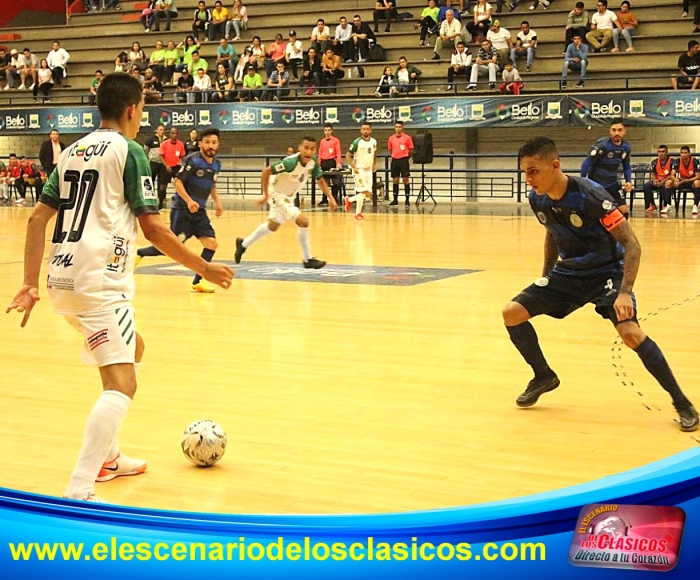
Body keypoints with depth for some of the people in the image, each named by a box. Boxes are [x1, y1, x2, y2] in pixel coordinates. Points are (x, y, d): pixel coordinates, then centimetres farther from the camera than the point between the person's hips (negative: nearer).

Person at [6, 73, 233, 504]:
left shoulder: (74, 150, 18)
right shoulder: (128, 150, -3)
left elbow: (38, 218, 12)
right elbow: (153, 229, -8)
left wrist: (30, 285, 10)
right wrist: (205, 269, 1)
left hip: (62, 278, 9)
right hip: (100, 279, -9)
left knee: (131, 350, 28)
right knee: (121, 383, -12)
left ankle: (109, 457, 33)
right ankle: (78, 494, -25)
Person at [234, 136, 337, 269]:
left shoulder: (313, 161, -16)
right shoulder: (291, 162, -34)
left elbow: (320, 180, -1)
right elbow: (266, 171, -29)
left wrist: (330, 198, -9)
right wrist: (265, 195, -23)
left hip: (289, 195, 8)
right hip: (277, 194, -8)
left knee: (273, 226, 26)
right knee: (303, 221, -20)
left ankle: (243, 244, 45)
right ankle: (308, 259, -6)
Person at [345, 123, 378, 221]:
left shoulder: (374, 141, 3)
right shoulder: (357, 142, -14)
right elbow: (348, 156, -10)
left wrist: (374, 164, 9)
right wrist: (354, 167, -21)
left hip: (369, 170, 6)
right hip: (359, 170, -6)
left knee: (368, 194, 3)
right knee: (363, 191, -14)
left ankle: (349, 200, 26)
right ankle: (358, 214, 0)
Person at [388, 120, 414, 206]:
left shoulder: (407, 138, -4)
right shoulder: (391, 138, 6)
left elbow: (411, 150, 2)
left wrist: (406, 157, 5)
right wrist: (395, 156, 12)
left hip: (404, 160, -4)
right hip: (395, 160, 4)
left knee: (405, 179, -5)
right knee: (395, 180, 7)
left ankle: (407, 199, 0)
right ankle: (395, 200, 12)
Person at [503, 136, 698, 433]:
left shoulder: (590, 196, -28)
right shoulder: (537, 199, -9)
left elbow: (632, 244, -25)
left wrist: (625, 292, -34)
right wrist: (546, 275, 16)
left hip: (606, 272, -6)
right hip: (568, 273, 6)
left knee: (630, 333, -27)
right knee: (512, 313, -6)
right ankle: (544, 376, 17)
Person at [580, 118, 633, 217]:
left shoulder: (626, 147, -2)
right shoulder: (602, 145, -21)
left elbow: (626, 167, 14)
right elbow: (587, 163, -17)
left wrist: (629, 181, -2)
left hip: (612, 184, 6)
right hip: (596, 183, -6)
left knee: (624, 211, 1)